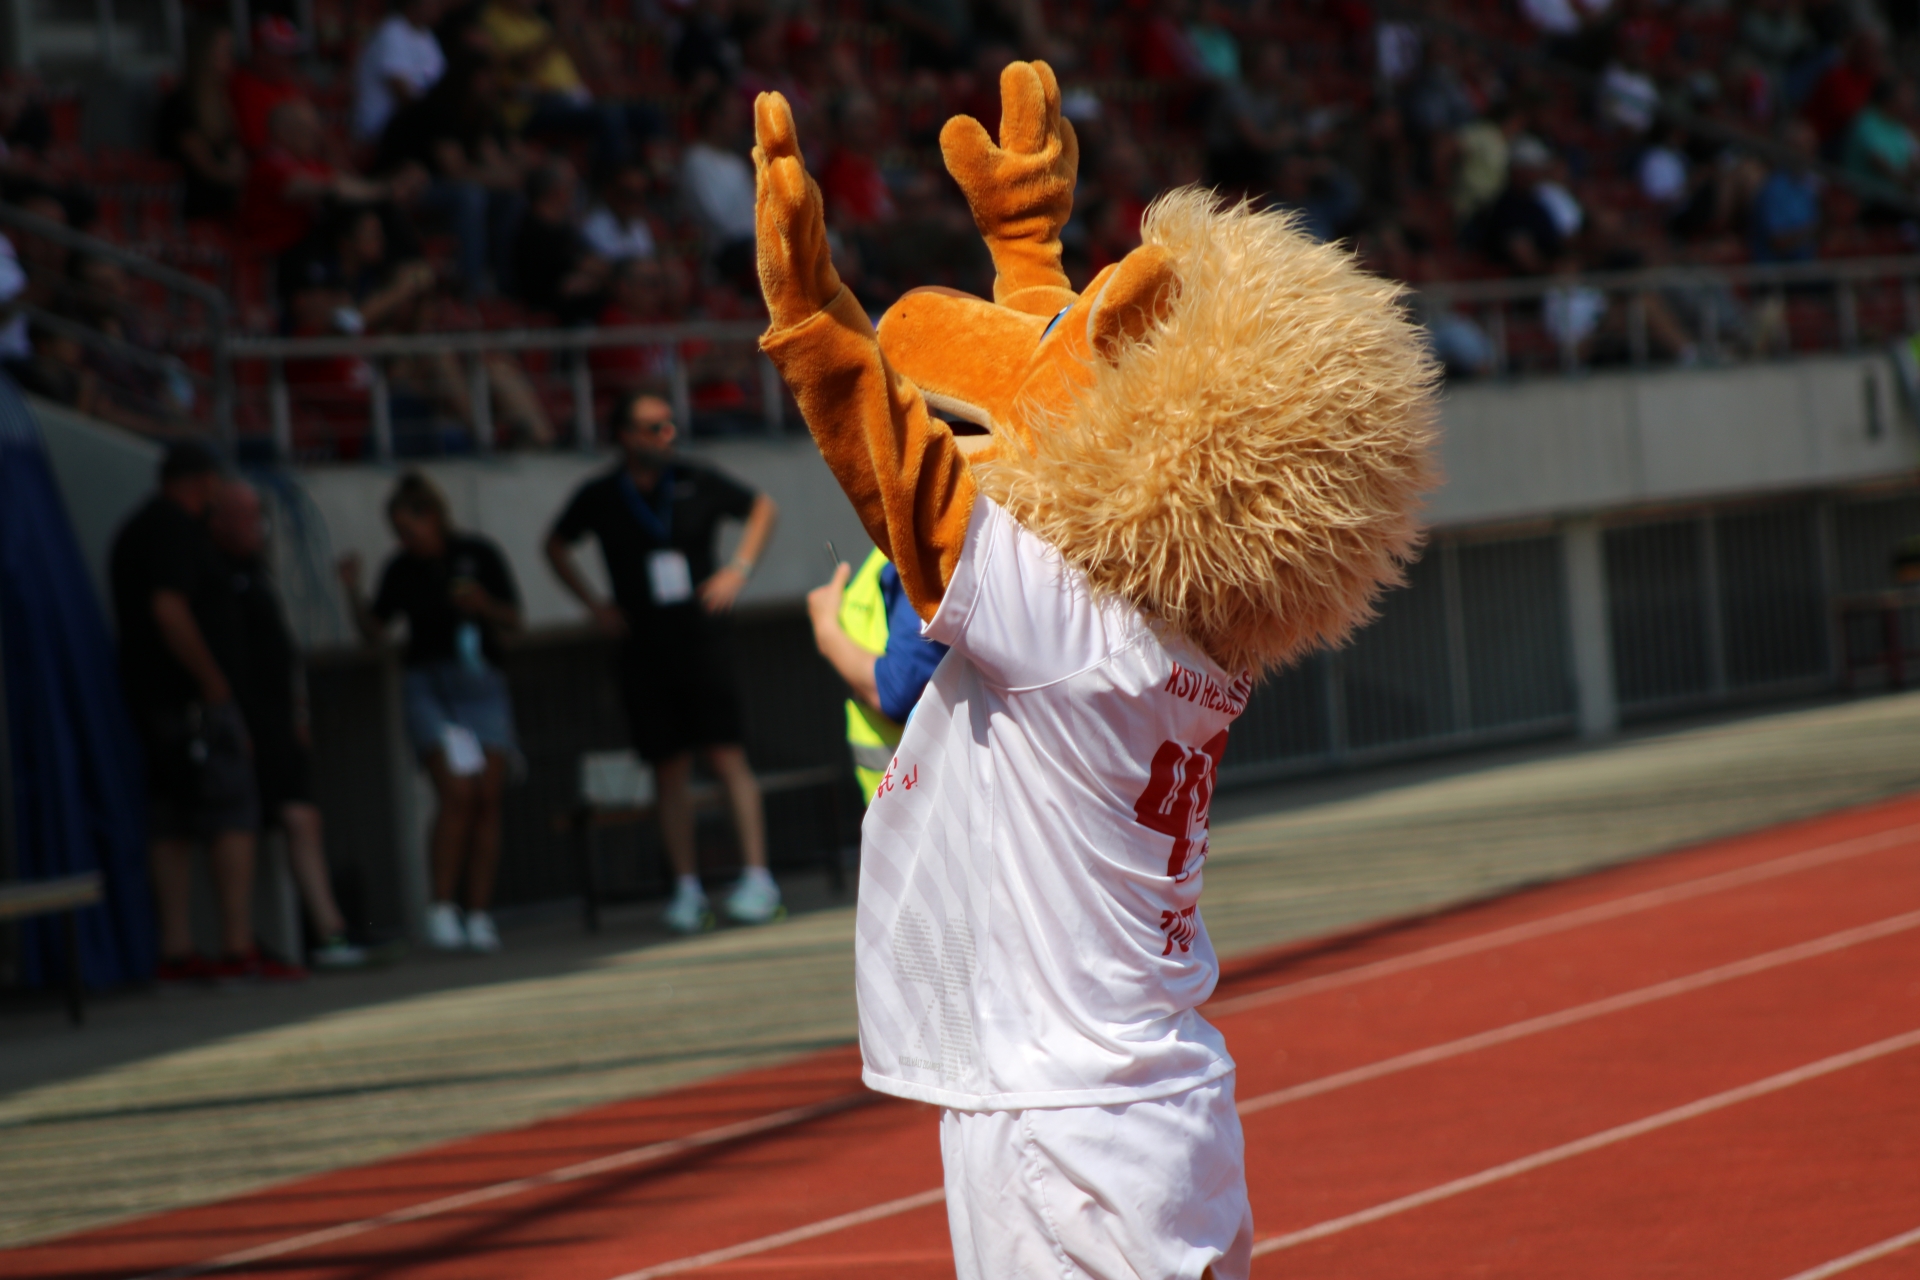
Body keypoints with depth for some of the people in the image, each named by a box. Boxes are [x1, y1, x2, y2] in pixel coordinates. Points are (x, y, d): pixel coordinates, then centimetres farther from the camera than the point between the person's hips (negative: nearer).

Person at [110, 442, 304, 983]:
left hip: (152, 697, 10)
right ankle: (239, 948, -15)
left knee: (171, 825, 7)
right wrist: (215, 685, -16)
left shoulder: (135, 531, 20)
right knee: (232, 814, -9)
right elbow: (170, 611, -21)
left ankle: (176, 952, 4)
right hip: (192, 696, -10)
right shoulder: (178, 529, -11)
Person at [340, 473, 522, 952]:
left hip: (481, 684, 1)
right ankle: (441, 909, -12)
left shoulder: (478, 555, 0)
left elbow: (513, 621, 4)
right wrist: (354, 593, -8)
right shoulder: (401, 570, 3)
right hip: (429, 687, -1)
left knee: (487, 799, -5)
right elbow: (373, 632, 7)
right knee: (457, 795, -17)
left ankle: (478, 915, 0)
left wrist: (483, 605, -16)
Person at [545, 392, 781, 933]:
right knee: (670, 768, 2)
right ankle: (686, 889, 7)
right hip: (644, 649, 1)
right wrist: (594, 604, 10)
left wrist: (739, 569, 3)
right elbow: (556, 546, 20)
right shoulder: (600, 498, 2)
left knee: (727, 755, -8)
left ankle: (757, 879, -9)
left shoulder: (696, 482, 0)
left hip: (702, 638, -1)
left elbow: (761, 507, 15)